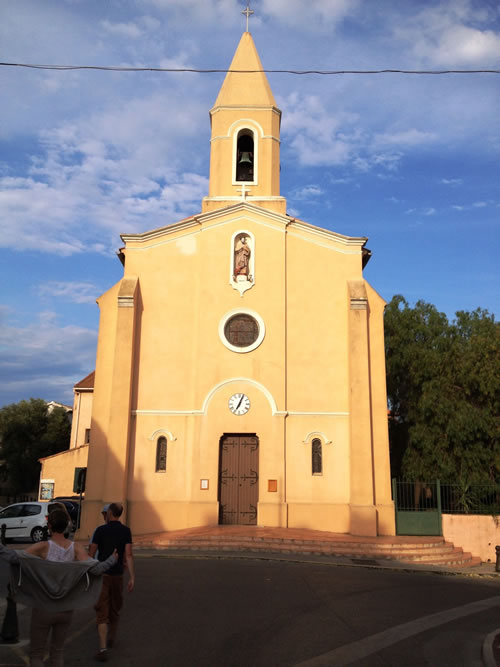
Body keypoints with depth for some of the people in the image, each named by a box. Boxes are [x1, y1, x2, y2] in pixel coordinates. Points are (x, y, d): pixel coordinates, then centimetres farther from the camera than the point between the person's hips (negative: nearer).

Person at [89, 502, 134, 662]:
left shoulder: (101, 530, -7)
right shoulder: (126, 531, -3)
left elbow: (91, 553, -4)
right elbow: (128, 555, -10)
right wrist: (132, 577, -10)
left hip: (102, 575, -3)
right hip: (117, 575, 3)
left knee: (102, 613, -1)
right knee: (115, 609, 21)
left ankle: (103, 648, -13)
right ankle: (111, 639, 40)